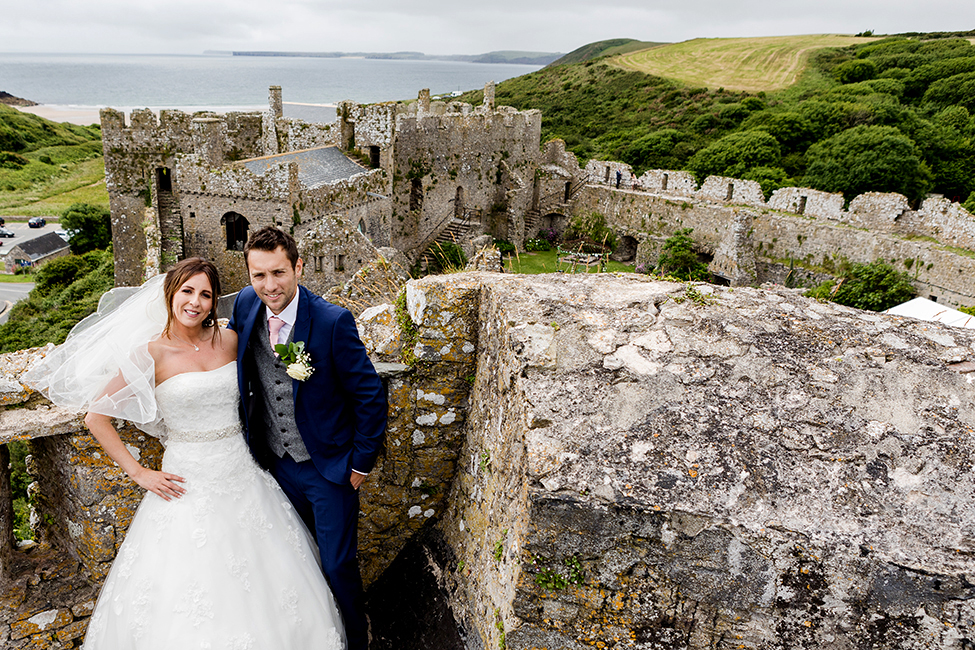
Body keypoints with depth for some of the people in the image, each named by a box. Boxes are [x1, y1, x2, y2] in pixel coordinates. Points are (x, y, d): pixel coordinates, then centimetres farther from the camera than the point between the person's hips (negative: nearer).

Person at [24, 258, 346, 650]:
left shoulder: (229, 340, 1)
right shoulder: (152, 353, -9)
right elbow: (95, 417, -4)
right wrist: (138, 473, -6)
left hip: (243, 476, 4)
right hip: (189, 486, -3)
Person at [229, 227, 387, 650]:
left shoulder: (333, 322, -24)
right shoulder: (246, 306, -9)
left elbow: (371, 397, -16)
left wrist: (361, 463, -11)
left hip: (329, 468, -5)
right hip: (277, 464, 5)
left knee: (337, 565, 8)